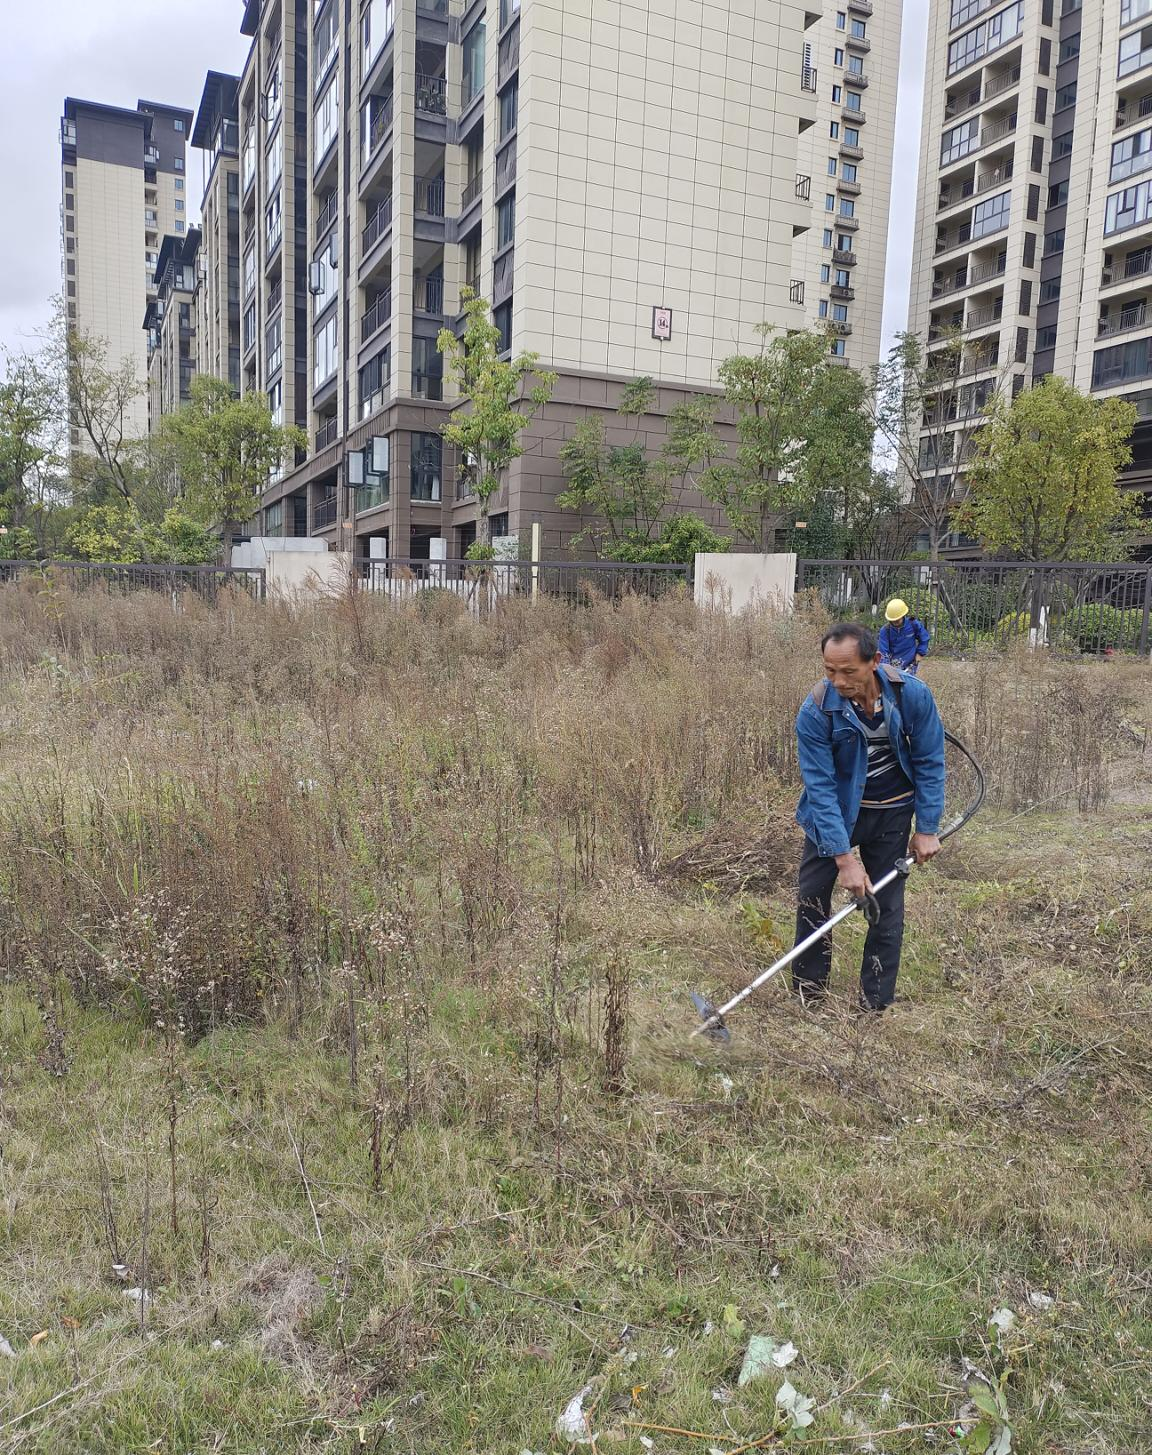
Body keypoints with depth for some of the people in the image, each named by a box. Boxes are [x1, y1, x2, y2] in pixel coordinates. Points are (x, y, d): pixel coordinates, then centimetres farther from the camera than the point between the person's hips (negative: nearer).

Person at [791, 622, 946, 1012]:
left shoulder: (913, 695, -21)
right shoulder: (815, 710, -25)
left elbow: (929, 762, -8)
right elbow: (821, 787, -24)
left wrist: (927, 829, -7)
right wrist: (844, 858, -27)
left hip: (891, 813, 1)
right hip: (834, 810, 0)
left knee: (887, 910, 3)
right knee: (811, 895, 3)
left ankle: (875, 1006, 16)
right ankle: (808, 993, 20)